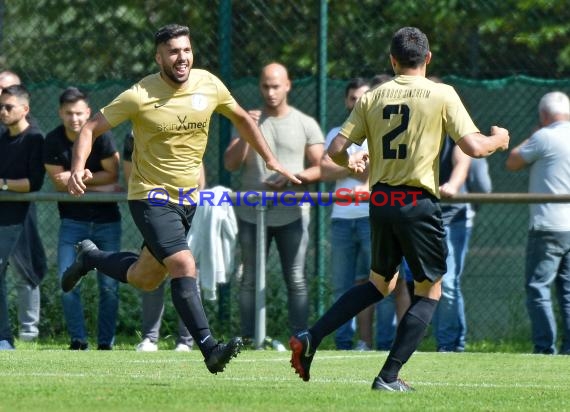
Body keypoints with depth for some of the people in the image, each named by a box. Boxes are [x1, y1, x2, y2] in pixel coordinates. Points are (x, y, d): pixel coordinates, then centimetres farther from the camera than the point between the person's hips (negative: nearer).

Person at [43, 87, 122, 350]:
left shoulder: (101, 137, -11)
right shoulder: (53, 141, -6)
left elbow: (112, 174, -9)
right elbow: (59, 183, -5)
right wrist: (98, 186, -13)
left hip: (106, 220, -1)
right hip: (72, 218, 1)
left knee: (109, 285, -4)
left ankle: (106, 343, 6)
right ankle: (78, 341, 4)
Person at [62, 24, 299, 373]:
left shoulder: (209, 85, -3)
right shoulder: (140, 96, -16)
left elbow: (241, 118, 15)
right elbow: (92, 128, -9)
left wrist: (270, 160, 15)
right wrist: (78, 168, -26)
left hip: (188, 197, 6)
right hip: (151, 196, -6)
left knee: (145, 279, 15)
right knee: (184, 266, -23)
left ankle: (90, 257, 41)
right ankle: (209, 347, -22)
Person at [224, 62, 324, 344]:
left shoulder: (306, 125, 7)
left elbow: (321, 169, 4)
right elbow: (230, 164, 3)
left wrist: (294, 177, -14)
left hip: (292, 214, -2)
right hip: (252, 213, 2)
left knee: (296, 280, -5)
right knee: (250, 280, 1)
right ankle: (249, 339, 3)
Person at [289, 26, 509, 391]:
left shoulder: (373, 97, 6)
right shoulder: (442, 95, -4)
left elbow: (336, 150, 3)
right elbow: (473, 147, -10)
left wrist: (352, 163, 26)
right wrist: (498, 140, 12)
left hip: (381, 202, 5)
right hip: (419, 203, -5)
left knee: (381, 284, 23)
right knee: (429, 291, 10)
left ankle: (310, 339, 10)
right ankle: (389, 377, 1)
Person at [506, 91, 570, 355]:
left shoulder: (545, 137, -10)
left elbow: (512, 163, 2)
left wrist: (531, 138, 12)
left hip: (548, 227, -6)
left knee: (538, 287, -3)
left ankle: (545, 348, -9)